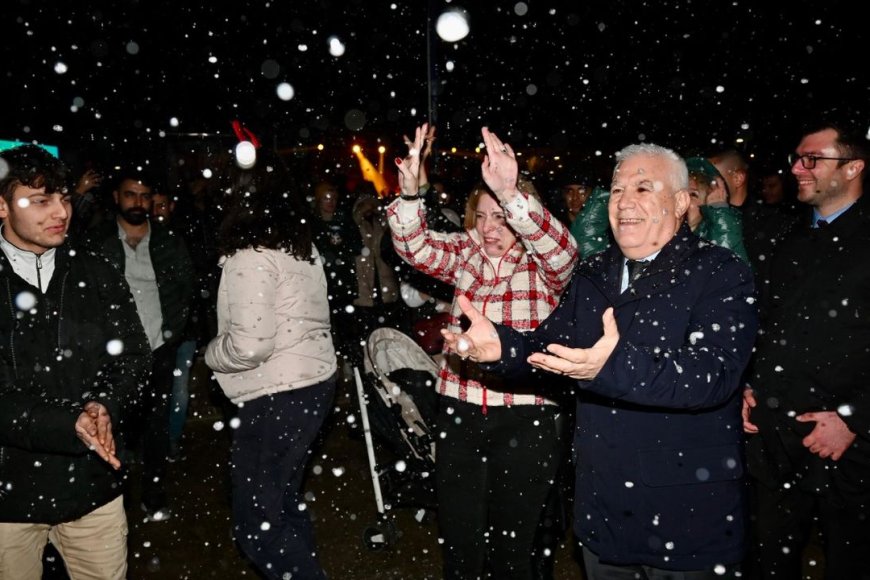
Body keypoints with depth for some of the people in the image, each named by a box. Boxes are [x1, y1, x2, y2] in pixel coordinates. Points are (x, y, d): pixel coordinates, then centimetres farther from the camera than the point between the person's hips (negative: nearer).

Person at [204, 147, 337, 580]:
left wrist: (211, 354, -4)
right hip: (315, 380, 9)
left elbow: (249, 345, -23)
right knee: (283, 500, 24)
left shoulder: (251, 256, -17)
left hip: (276, 397, -9)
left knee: (256, 524, 4)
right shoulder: (302, 244, 9)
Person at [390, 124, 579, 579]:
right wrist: (410, 191, -31)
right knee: (459, 542, 14)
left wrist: (510, 193, -45)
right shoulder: (464, 255, 3)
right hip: (460, 413, 3)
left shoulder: (543, 266, -6)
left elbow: (561, 248, -28)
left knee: (512, 543, 15)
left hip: (525, 420, -3)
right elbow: (414, 246, -11)